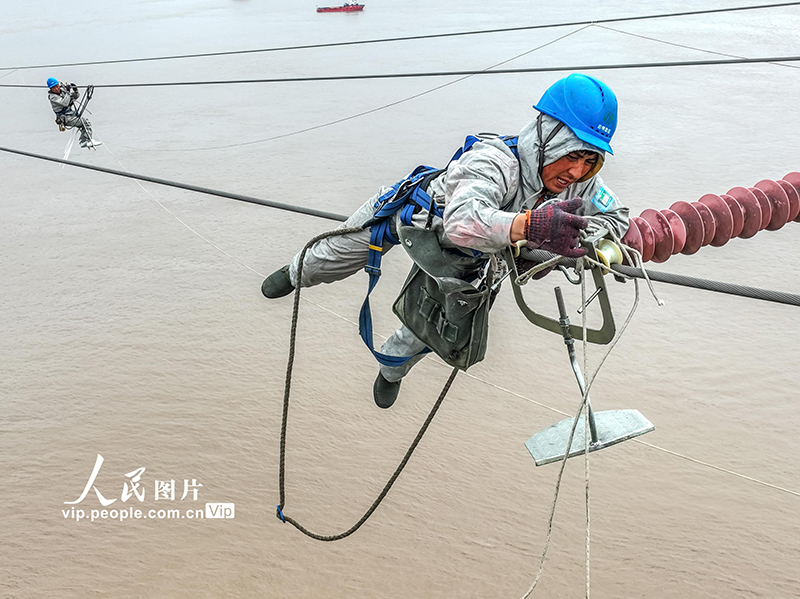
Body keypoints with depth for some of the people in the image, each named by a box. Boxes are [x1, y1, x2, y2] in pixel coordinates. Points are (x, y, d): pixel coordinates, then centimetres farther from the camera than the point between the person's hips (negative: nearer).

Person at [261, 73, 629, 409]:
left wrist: (585, 233, -42)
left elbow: (616, 219, -19)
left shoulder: (580, 182, -30)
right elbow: (461, 221, -67)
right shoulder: (494, 160, -50)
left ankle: (393, 367, 51)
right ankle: (297, 273, 60)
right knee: (336, 257, 21)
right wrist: (528, 225, -84)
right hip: (406, 211, -4)